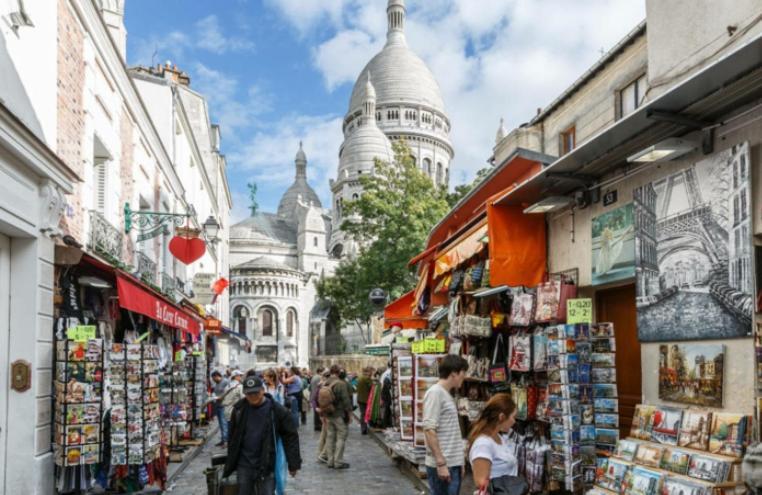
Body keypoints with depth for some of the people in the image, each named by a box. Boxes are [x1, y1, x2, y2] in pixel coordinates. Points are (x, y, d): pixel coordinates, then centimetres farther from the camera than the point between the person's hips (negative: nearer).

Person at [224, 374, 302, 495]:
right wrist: (230, 462, 15)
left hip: (266, 465, -3)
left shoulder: (277, 410, -11)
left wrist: (293, 463, -7)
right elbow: (232, 437, 12)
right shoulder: (239, 409, 0)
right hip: (244, 465, 3)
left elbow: (290, 436, -6)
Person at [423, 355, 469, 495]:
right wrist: (441, 463, -21)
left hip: (453, 464, 9)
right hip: (441, 465, -9)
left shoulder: (448, 395, 15)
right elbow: (429, 430, -19)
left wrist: (458, 462, 19)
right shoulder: (435, 392, -13)